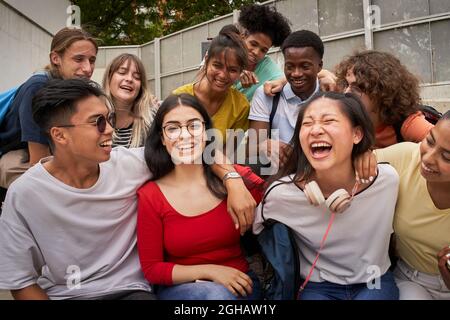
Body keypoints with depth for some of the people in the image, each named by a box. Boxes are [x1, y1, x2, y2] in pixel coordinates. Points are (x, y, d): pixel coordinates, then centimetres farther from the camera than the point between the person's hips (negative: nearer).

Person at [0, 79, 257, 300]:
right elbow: (21, 281, -4)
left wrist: (233, 179, -15)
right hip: (62, 294, 0)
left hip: (130, 289, 1)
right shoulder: (24, 194, -11)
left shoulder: (128, 163, -7)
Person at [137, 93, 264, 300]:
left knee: (222, 295, -30)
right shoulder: (150, 196, -6)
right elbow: (151, 269, -3)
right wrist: (209, 271, -15)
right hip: (179, 287, -1)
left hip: (238, 283, 2)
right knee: (215, 294, -31)